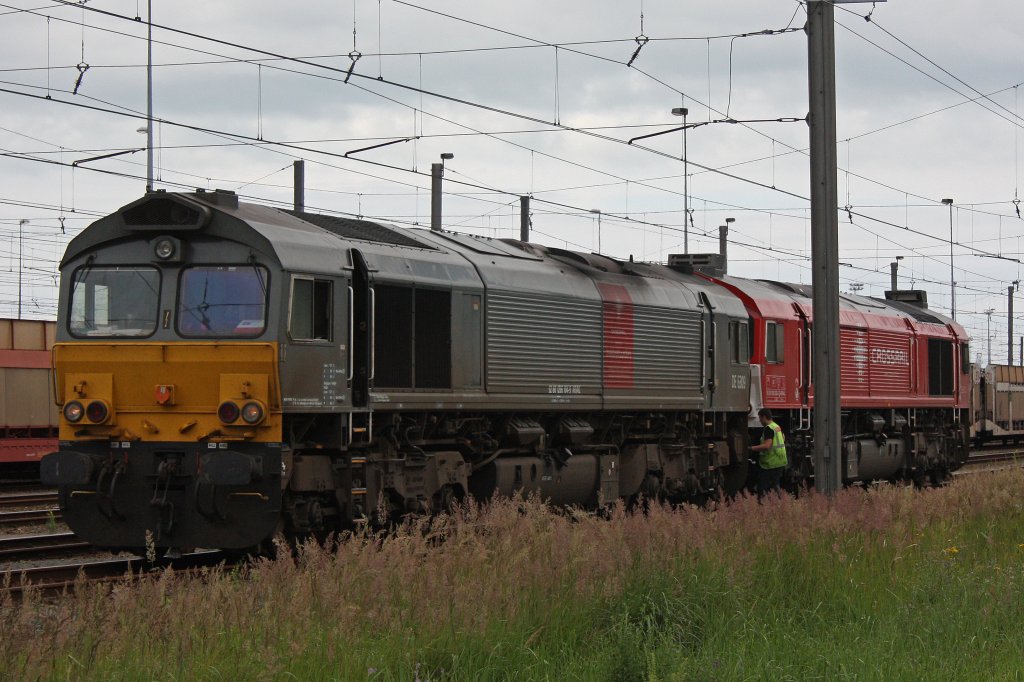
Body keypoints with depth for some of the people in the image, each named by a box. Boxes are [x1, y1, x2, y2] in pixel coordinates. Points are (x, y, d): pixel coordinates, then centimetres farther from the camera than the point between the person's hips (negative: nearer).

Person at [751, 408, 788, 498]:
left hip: (771, 463, -9)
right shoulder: (777, 427, 12)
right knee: (775, 485, 18)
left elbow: (767, 446, -28)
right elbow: (783, 438, 32)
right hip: (780, 462, 9)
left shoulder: (768, 429, -17)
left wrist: (751, 448, -24)